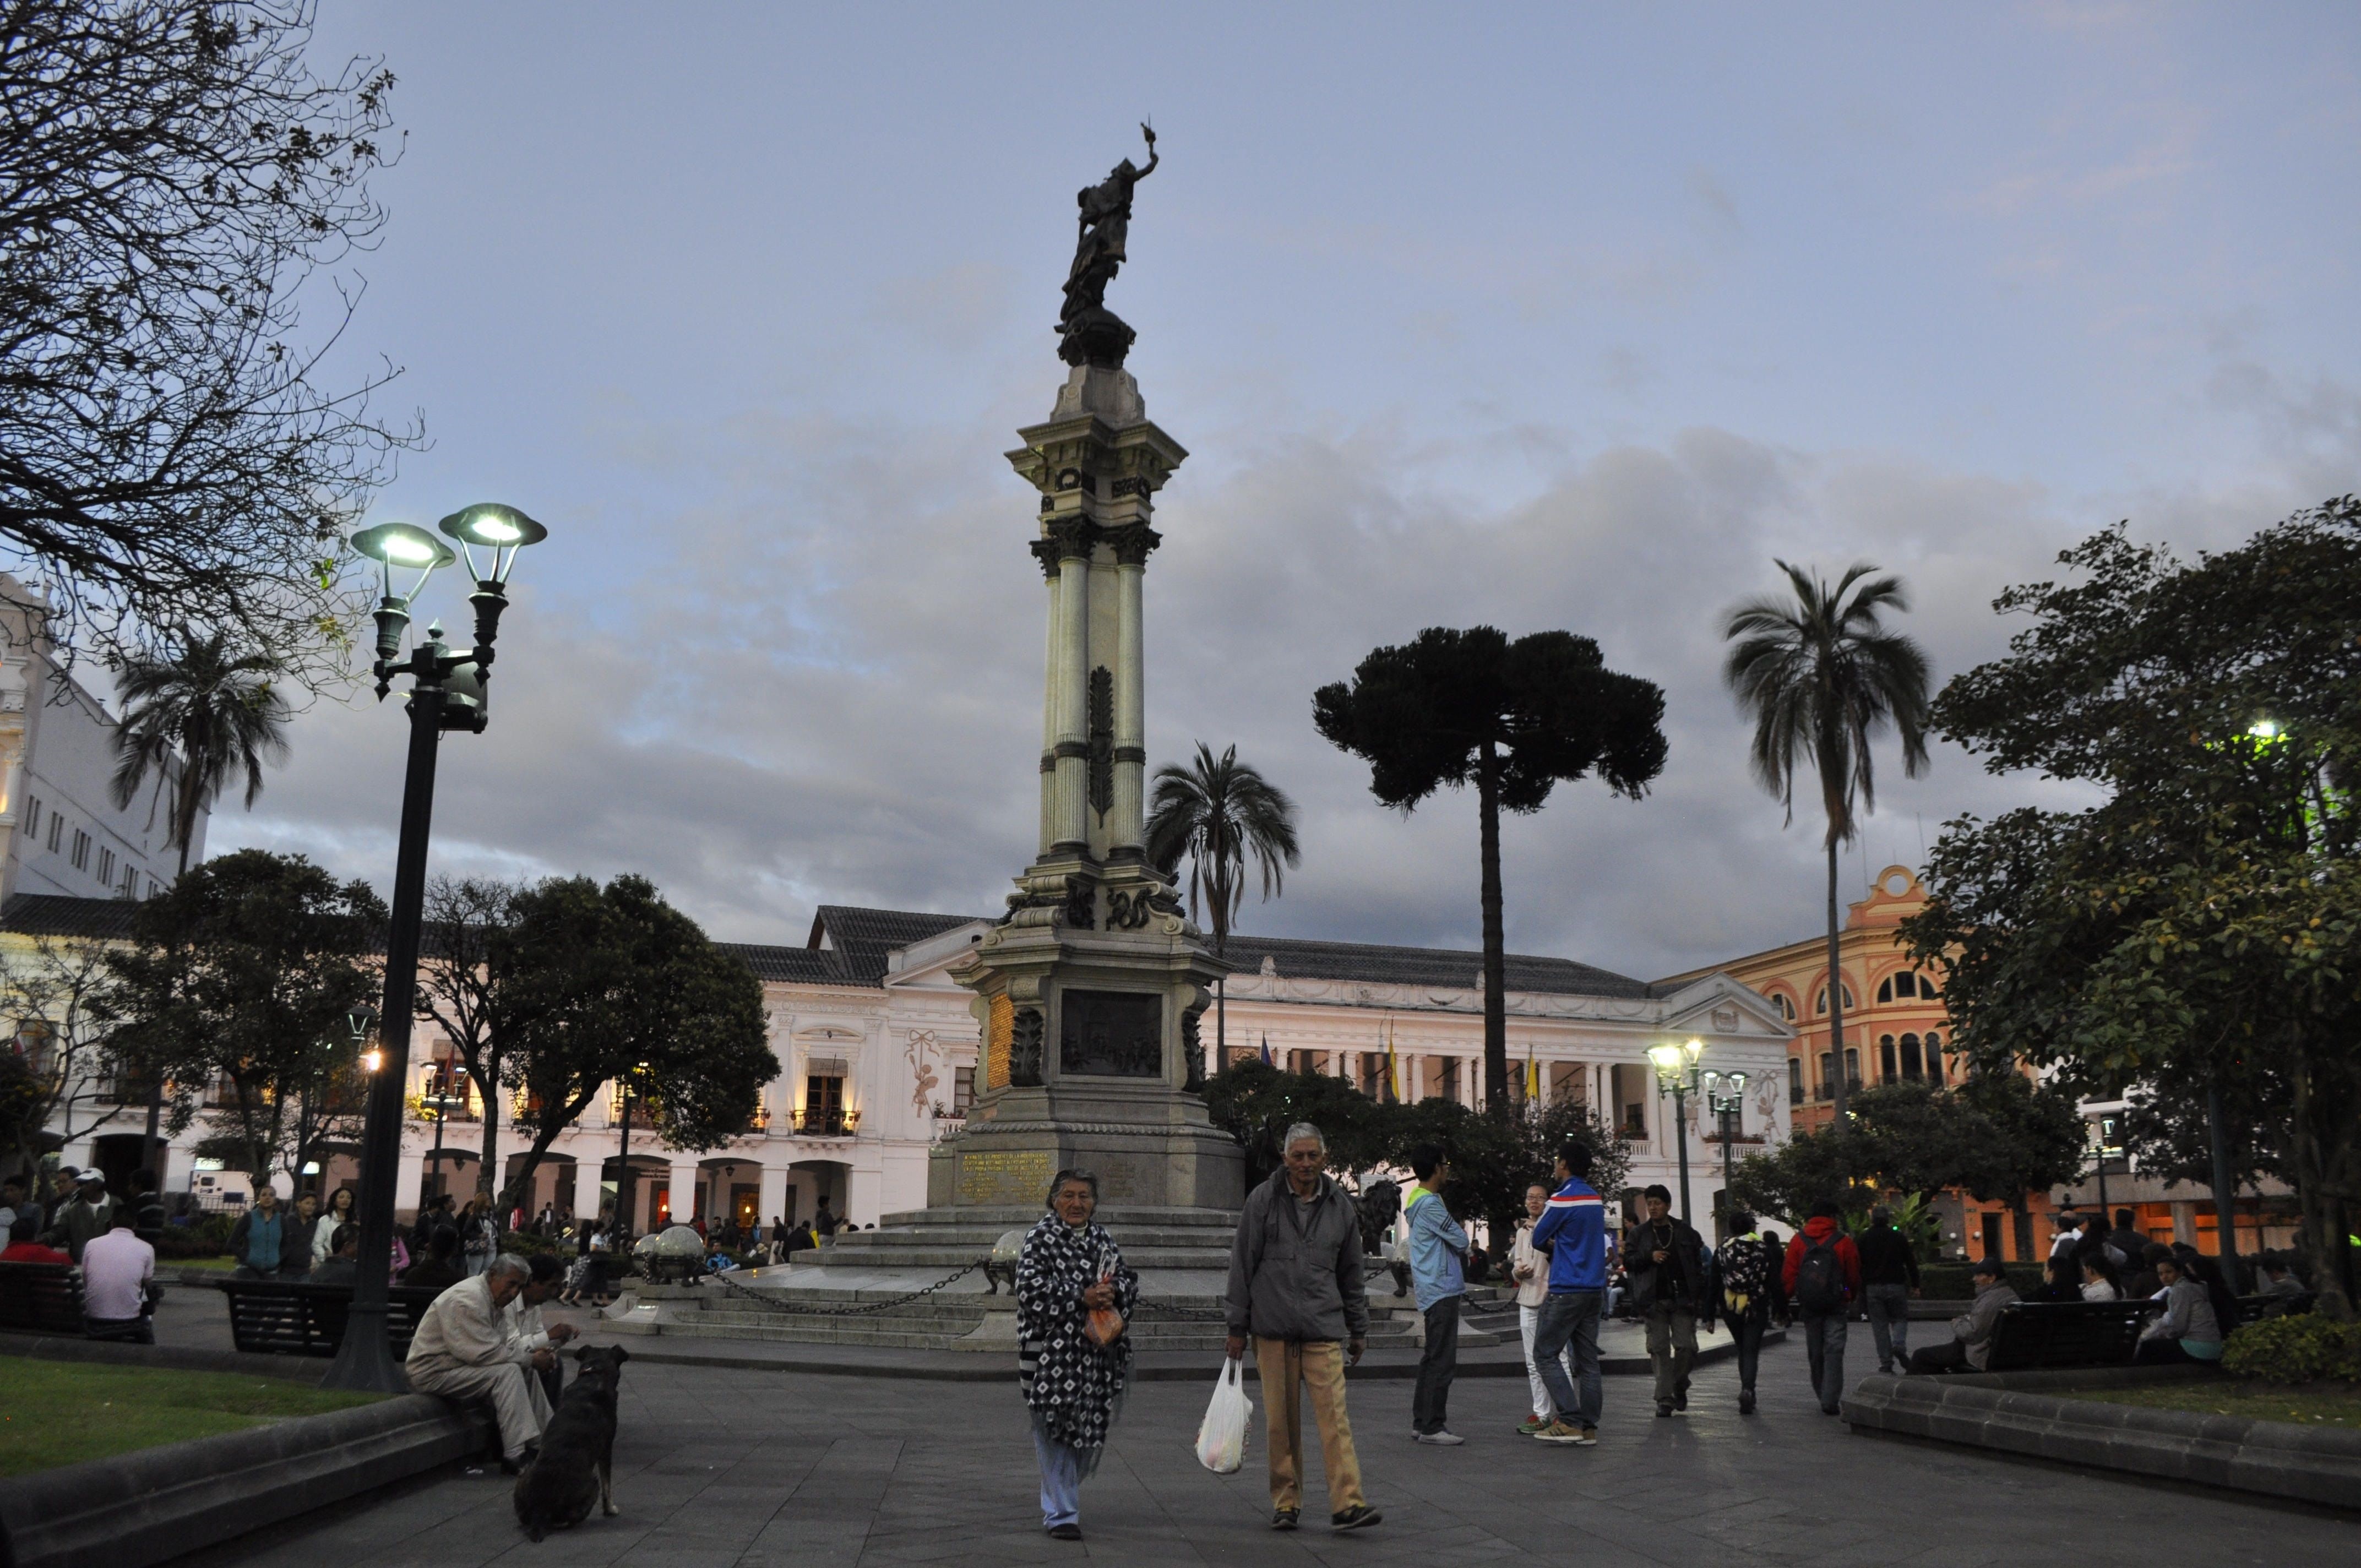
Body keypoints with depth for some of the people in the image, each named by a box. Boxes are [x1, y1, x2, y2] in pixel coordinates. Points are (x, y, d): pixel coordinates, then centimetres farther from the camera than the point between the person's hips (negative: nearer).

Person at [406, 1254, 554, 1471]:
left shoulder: (495, 1299, 10)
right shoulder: (468, 1299, -24)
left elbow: (504, 1345, 10)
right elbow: (485, 1353, -28)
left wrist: (533, 1356, -9)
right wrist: (531, 1360, -20)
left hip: (457, 1364, 11)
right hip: (433, 1371, -11)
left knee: (527, 1372, 6)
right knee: (508, 1372, -25)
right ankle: (516, 1457, -25)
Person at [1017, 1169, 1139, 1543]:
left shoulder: (1102, 1238, 13)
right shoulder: (1041, 1236, -3)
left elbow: (1129, 1281, 16)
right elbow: (1031, 1287, -14)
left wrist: (1113, 1292, -7)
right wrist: (1082, 1298, -17)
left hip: (1095, 1349, 6)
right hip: (1052, 1349, -5)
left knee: (1090, 1426, 11)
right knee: (1055, 1429, -4)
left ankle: (1063, 1494, 33)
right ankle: (1060, 1513, 4)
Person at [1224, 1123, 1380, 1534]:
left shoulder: (1340, 1206, 9)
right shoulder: (1262, 1200, 2)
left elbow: (1351, 1273, 17)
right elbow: (1242, 1265, 4)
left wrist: (1358, 1330, 19)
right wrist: (1237, 1327, 3)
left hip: (1323, 1329, 1)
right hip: (1272, 1327, -1)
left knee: (1334, 1415, -8)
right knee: (1281, 1421, 4)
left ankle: (1347, 1503, -9)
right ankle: (1285, 1502, 15)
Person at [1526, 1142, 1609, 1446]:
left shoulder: (1563, 1199, -12)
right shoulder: (1596, 1199, 12)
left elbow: (1538, 1241, -2)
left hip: (1567, 1291, -8)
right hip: (1594, 1288, 8)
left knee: (1546, 1354, -2)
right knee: (1587, 1359, 8)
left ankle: (1569, 1421, -9)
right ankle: (1589, 1427, 7)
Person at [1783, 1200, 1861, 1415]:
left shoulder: (1798, 1241, 1)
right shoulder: (1844, 1242, -4)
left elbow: (1788, 1276, 0)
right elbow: (1854, 1276, 2)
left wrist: (1787, 1300, 9)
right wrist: (1852, 1298, 19)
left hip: (1809, 1306, 2)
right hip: (1836, 1307, -2)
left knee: (1815, 1353, 14)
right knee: (1834, 1352, 0)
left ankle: (1824, 1396, 25)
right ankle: (1830, 1401, -8)